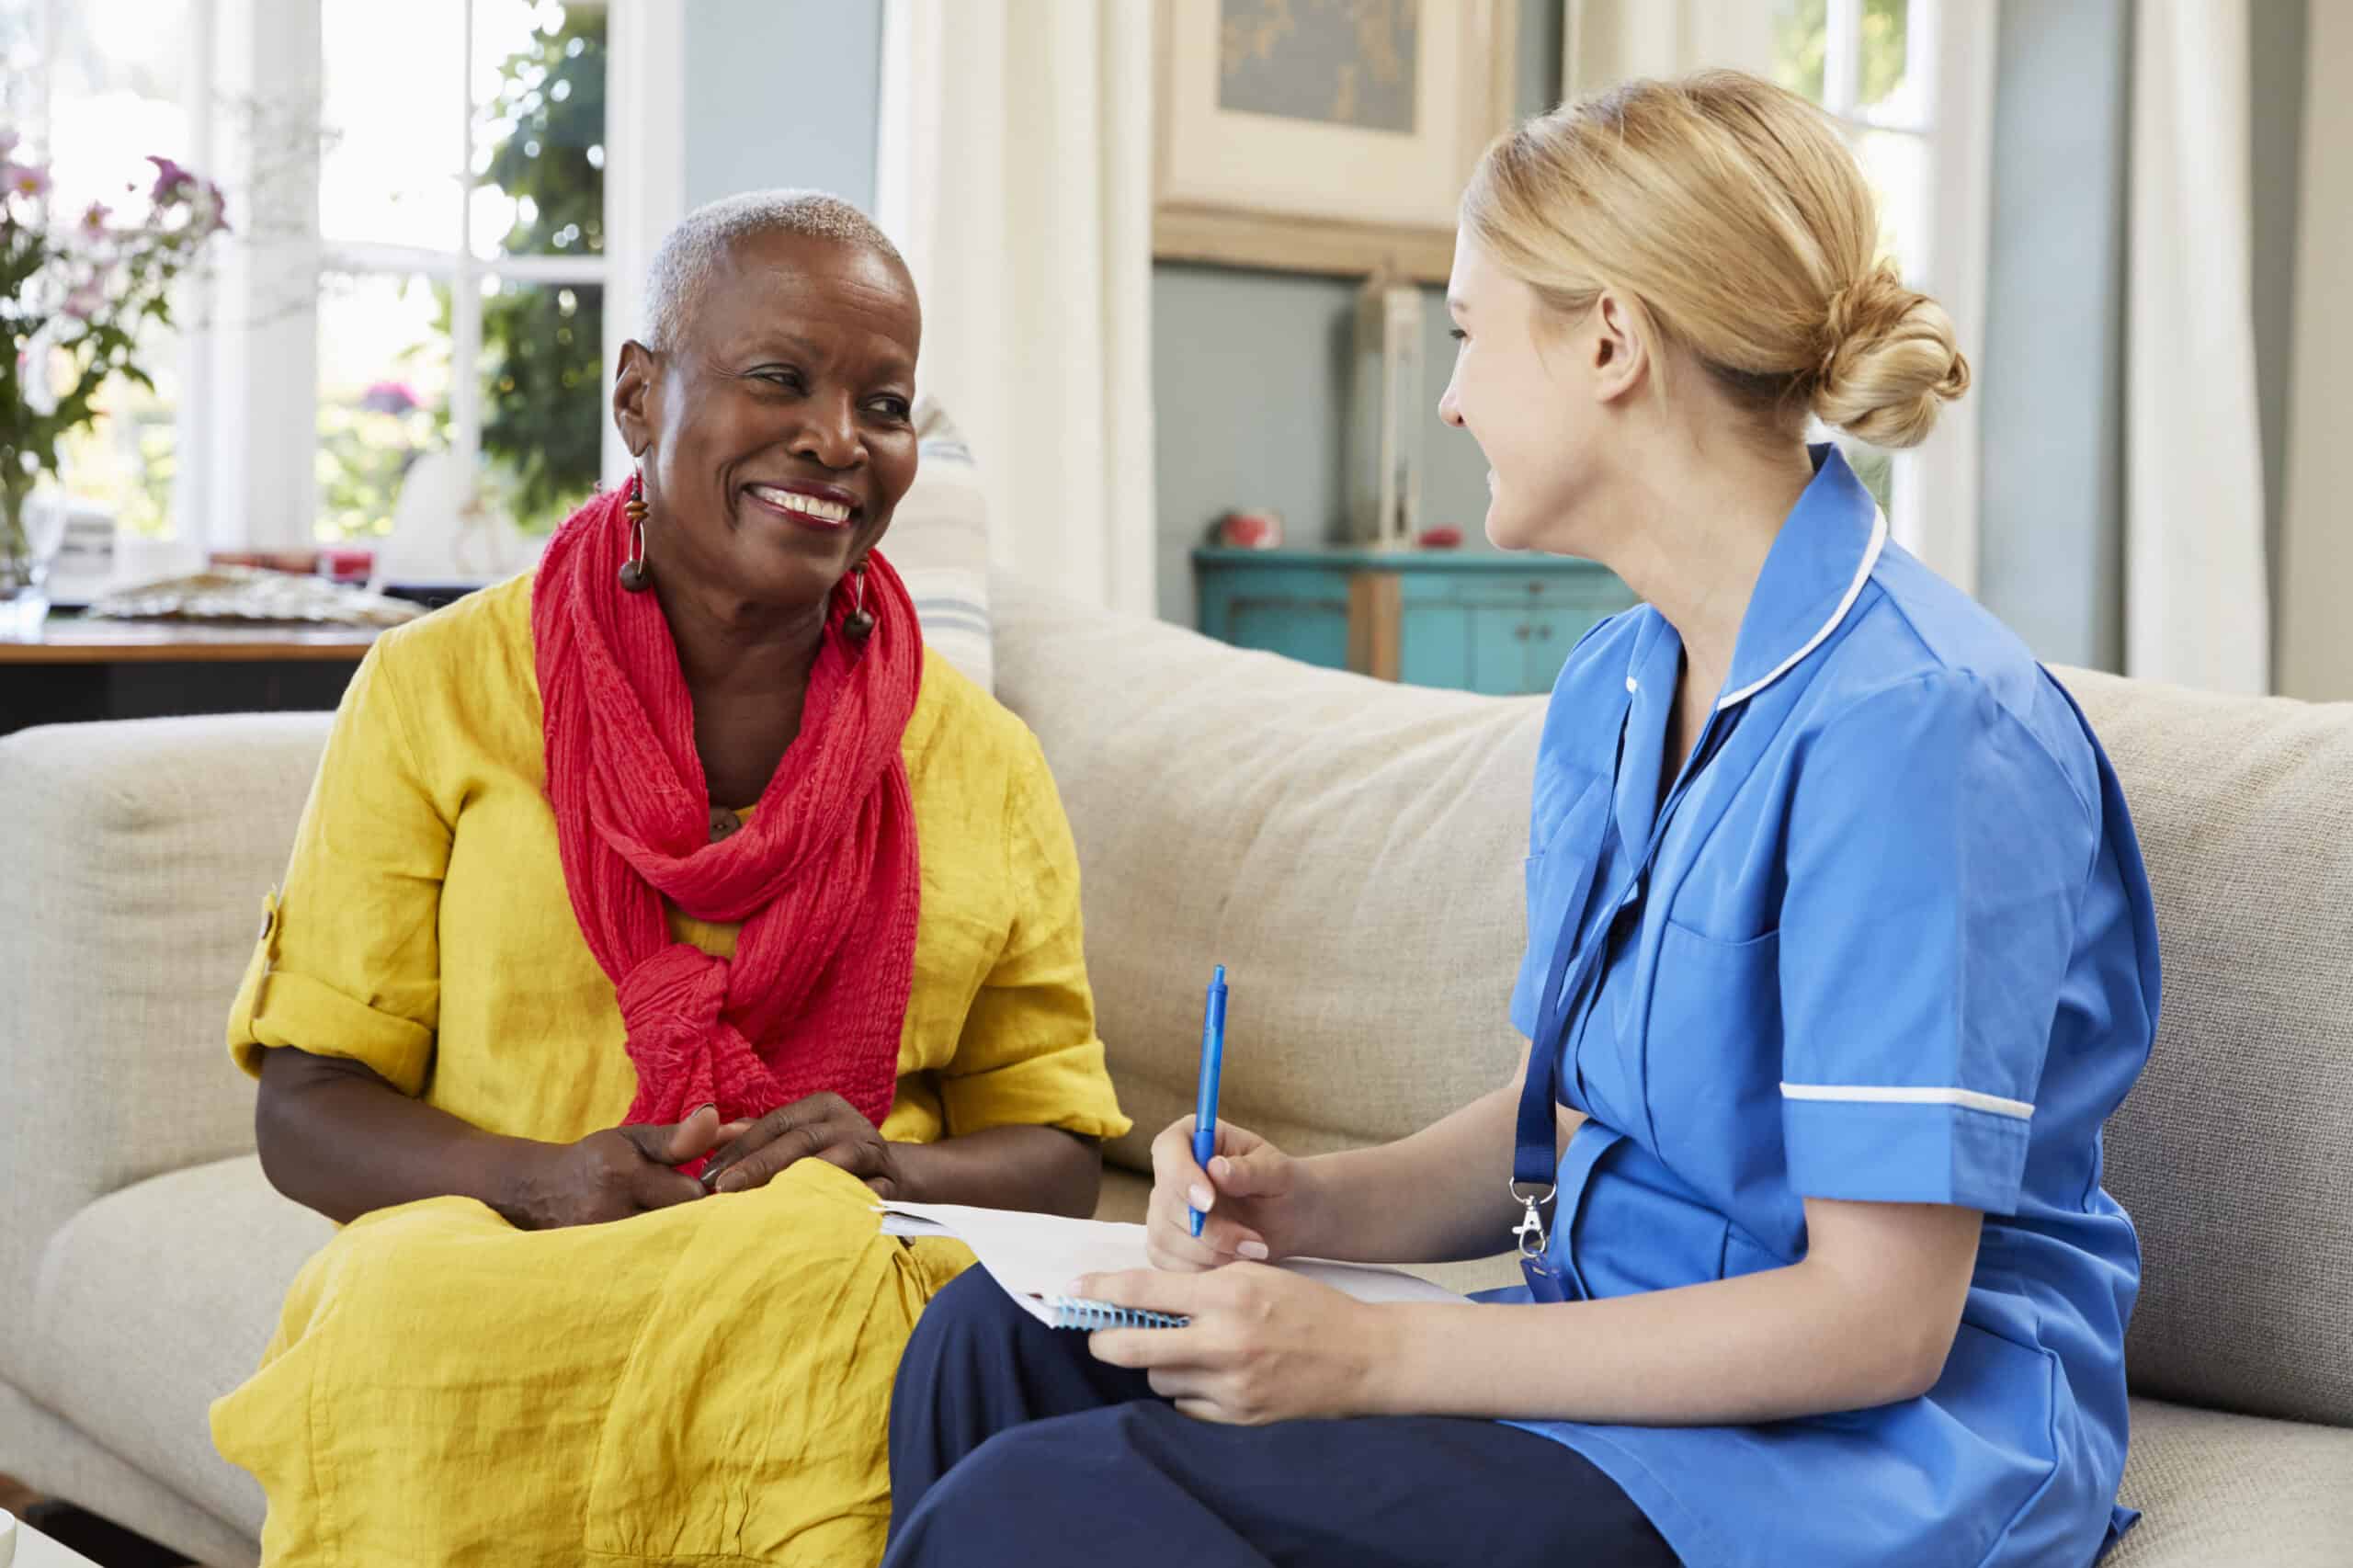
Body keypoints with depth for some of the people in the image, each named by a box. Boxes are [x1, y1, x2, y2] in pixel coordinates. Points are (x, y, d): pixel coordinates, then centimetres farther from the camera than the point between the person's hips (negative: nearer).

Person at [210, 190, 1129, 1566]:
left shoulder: (985, 763, 11)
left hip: (848, 1289, 1)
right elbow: (307, 1111, 5)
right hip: (476, 1279, 0)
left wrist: (891, 1172, -11)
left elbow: (1059, 1152, 12)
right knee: (412, 1326, -35)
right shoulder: (436, 692, 6)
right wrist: (544, 1181, -16)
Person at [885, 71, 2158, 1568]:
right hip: (1623, 1353, 8)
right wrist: (1309, 1199, -1)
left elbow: (1879, 1319, -22)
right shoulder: (1610, 695, 10)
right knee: (1004, 1339, -6)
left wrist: (1373, 1353, -21)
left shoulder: (1917, 717, -20)